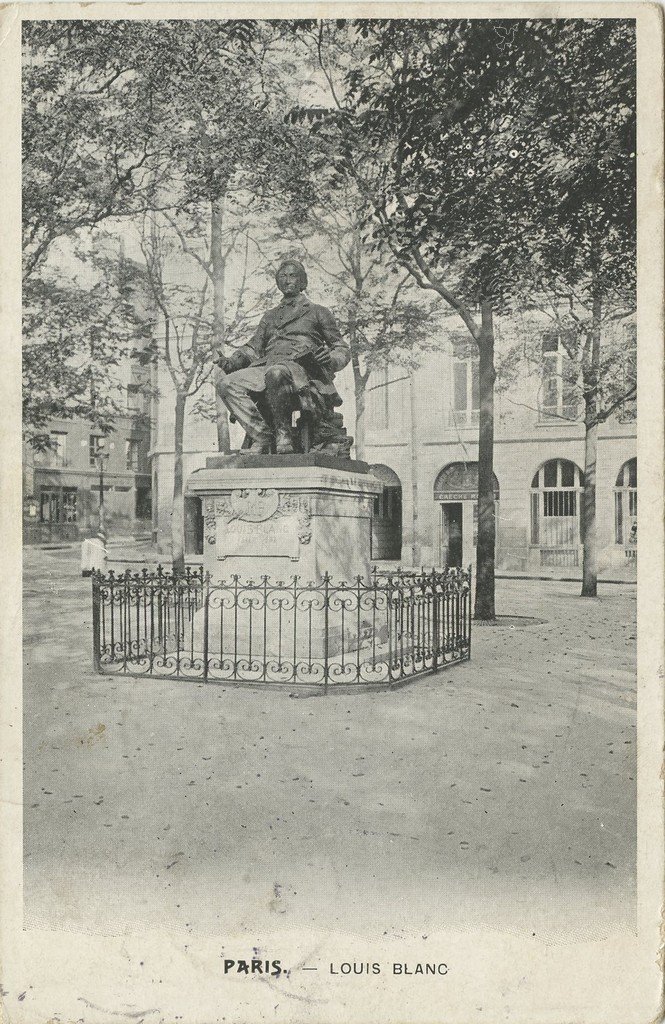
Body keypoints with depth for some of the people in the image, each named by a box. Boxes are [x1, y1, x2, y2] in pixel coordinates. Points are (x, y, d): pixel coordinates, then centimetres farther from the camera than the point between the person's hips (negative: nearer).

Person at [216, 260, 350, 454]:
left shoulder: (318, 312, 21)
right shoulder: (269, 316, 33)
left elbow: (342, 349, 16)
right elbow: (254, 348, 24)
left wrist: (331, 359, -9)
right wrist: (233, 361, 2)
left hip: (300, 369, -5)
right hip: (266, 367, 5)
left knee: (276, 373, -41)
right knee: (226, 384, -23)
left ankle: (283, 431, -25)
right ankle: (261, 436, -21)